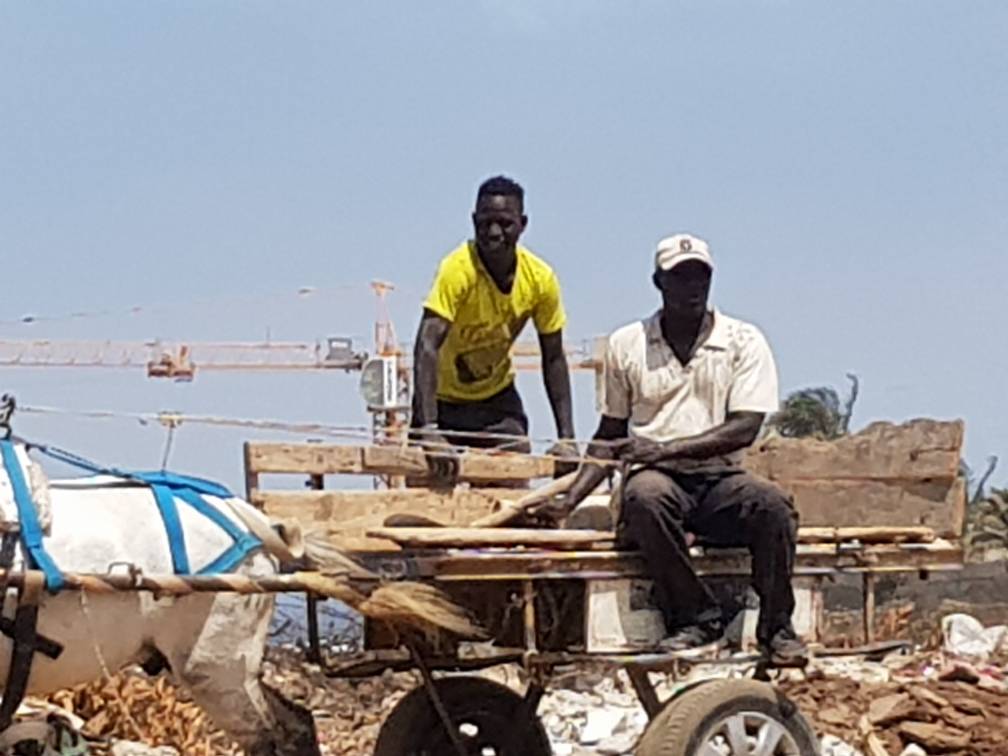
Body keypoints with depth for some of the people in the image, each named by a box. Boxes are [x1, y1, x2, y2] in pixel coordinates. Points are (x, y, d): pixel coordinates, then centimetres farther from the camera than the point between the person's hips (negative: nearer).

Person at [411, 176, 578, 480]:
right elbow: (427, 346, -37)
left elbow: (553, 359, -3)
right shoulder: (457, 269, -28)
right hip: (444, 398, -4)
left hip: (498, 397, 4)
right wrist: (429, 432, -49)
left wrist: (566, 438, -10)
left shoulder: (540, 278, -14)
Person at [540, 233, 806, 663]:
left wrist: (666, 448, -19)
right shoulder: (626, 345, 11)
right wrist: (568, 501, 2)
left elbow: (744, 428, -6)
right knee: (645, 495, -37)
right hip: (659, 480, 0)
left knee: (772, 503, -33)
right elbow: (610, 435, 16)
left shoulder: (743, 342, 5)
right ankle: (696, 617, -25)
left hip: (721, 481, 0)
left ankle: (776, 627, -19)